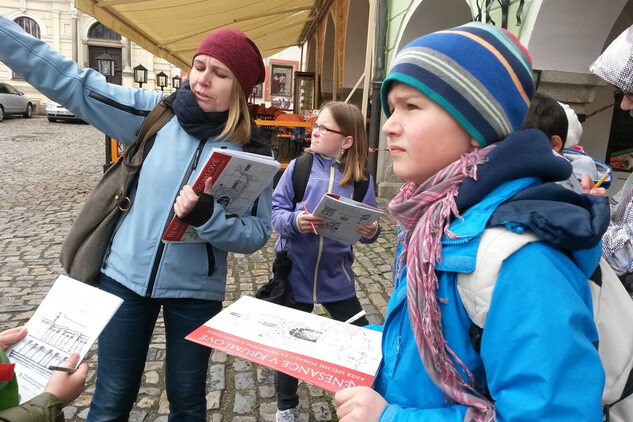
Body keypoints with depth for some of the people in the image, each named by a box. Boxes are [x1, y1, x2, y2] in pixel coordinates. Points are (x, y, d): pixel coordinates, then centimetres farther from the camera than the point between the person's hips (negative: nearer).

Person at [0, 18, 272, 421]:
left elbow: (258, 233, -11)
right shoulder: (156, 112, -6)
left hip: (196, 292, 0)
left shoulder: (254, 152, -9)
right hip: (126, 277, 1)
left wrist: (207, 216, -28)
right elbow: (70, 81, -5)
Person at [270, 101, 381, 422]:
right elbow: (276, 212, -7)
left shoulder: (360, 179, -4)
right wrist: (294, 222, -28)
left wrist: (371, 231, -22)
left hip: (336, 276, 1)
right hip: (294, 272, 0)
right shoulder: (299, 167, -7)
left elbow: (369, 227, 0)